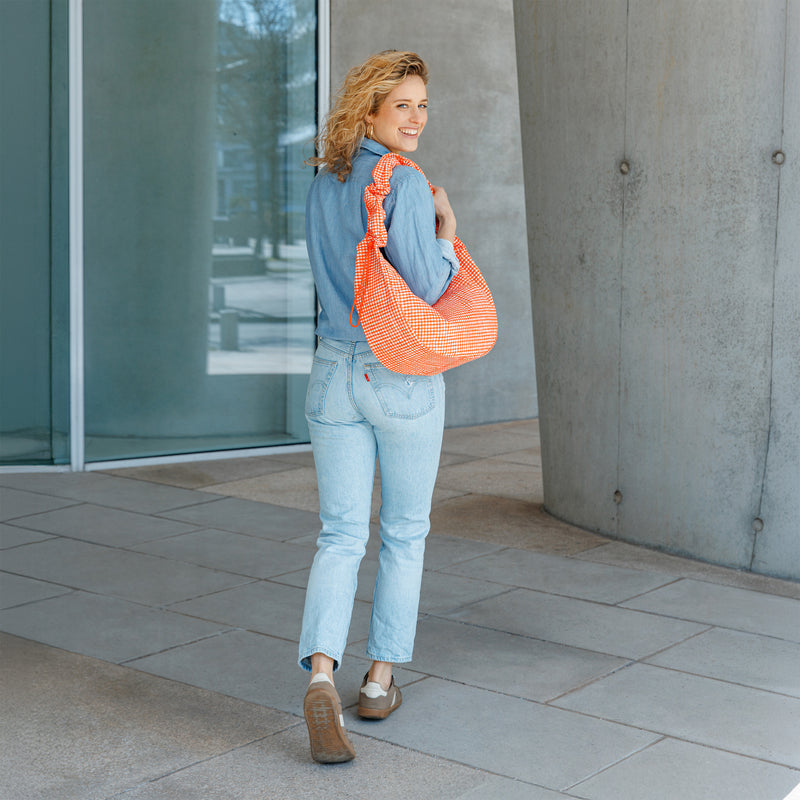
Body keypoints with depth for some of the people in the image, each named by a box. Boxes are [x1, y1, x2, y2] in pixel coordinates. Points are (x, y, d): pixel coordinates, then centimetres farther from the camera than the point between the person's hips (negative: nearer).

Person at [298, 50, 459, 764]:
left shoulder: (323, 186, 8)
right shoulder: (405, 184, -14)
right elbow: (426, 289, -17)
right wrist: (447, 227, -2)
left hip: (336, 373, 5)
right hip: (405, 377, -5)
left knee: (341, 537, 4)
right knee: (405, 532, 14)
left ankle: (322, 677, -16)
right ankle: (381, 679, 21)